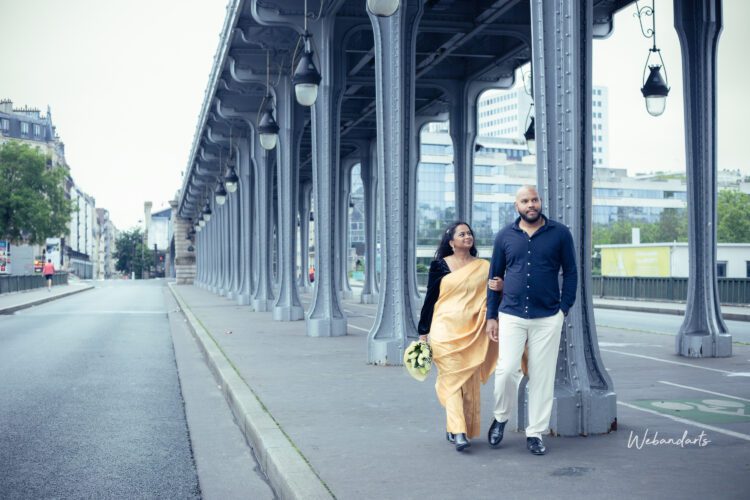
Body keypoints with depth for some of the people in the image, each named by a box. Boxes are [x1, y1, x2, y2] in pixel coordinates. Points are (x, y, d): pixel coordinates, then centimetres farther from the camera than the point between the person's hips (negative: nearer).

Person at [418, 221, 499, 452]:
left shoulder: (484, 268, 8)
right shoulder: (439, 265, 4)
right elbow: (430, 298, 6)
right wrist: (423, 332, 5)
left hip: (473, 333, 2)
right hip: (446, 330, -2)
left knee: (470, 381, 5)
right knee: (452, 378, -9)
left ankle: (460, 429, 18)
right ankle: (458, 432, -11)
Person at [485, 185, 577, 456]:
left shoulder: (560, 234, 2)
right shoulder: (505, 236, 6)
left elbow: (570, 273, 7)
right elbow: (494, 277, 11)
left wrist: (564, 309, -1)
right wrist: (491, 316, 7)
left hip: (548, 319, 0)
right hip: (511, 316, 0)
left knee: (542, 377, 4)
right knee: (506, 370, -10)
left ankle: (535, 433, 15)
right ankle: (500, 418, 16)